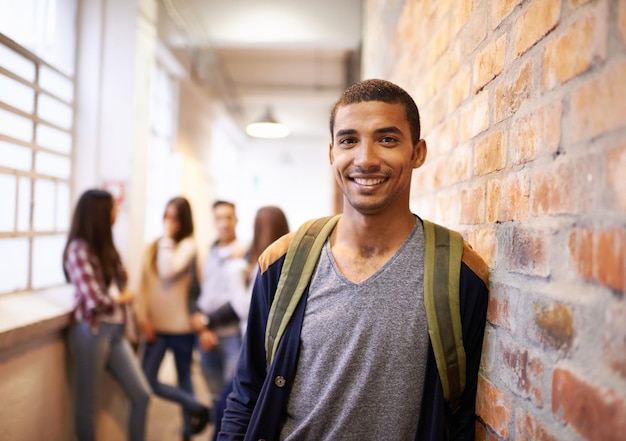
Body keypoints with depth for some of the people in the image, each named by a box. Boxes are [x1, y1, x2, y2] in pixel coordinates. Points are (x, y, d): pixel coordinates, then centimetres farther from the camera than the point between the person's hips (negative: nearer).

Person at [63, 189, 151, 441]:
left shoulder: (104, 246, 13)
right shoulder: (79, 248, -14)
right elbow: (94, 300, -20)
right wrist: (123, 298, -3)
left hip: (116, 330, 8)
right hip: (91, 332, -8)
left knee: (141, 395, 9)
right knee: (87, 402, 9)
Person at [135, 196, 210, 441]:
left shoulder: (188, 245, -7)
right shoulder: (152, 246, 7)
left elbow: (168, 272, -24)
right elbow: (144, 284, 5)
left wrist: (167, 239, -15)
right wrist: (143, 317, -4)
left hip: (180, 326, -4)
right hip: (155, 325, 5)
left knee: (184, 381, 5)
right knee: (146, 380, 4)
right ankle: (197, 408, 19)